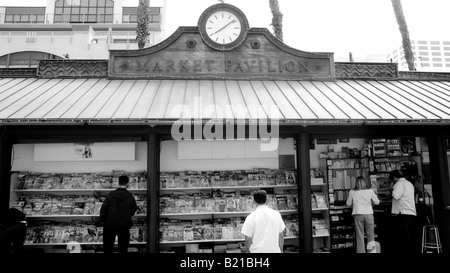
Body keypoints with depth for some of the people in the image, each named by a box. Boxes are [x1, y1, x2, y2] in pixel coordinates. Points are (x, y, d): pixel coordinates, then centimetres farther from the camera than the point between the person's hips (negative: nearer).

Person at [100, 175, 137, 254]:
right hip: (124, 225, -1)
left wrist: (103, 220, 5)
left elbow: (103, 208, -6)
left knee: (108, 247, 15)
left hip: (110, 224, 1)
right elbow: (134, 210, 1)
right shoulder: (130, 196, -7)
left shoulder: (111, 195, -5)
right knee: (123, 247, 10)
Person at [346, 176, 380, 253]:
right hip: (369, 214, 1)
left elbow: (348, 203, 7)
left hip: (358, 215, -1)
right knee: (370, 235, 13)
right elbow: (377, 202, 6)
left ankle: (361, 251, 10)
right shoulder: (370, 191, -2)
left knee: (360, 236, 7)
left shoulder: (352, 192, -3)